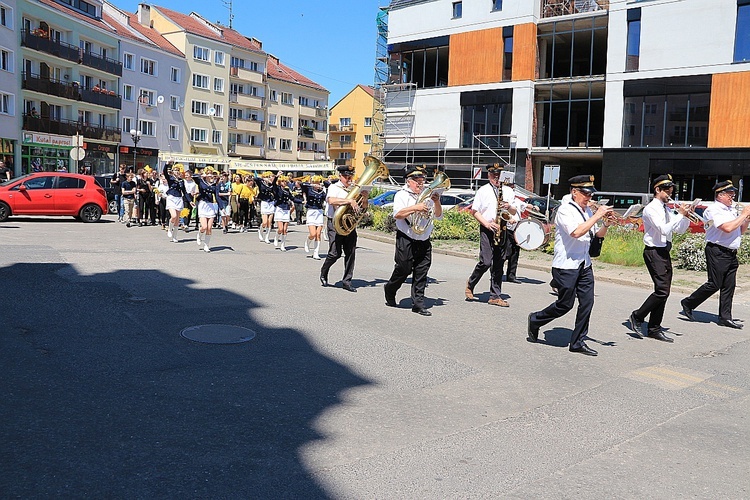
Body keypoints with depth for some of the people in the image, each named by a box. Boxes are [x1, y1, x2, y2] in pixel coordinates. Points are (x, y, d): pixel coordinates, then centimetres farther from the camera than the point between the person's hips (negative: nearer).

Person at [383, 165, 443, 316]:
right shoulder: (402, 195, 0)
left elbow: (438, 215, 12)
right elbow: (397, 214, -16)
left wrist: (437, 202, -6)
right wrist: (415, 208, -23)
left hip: (424, 241, 5)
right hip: (406, 240, -5)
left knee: (421, 272, 2)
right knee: (404, 270, 1)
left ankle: (418, 304, 6)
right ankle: (389, 291, 27)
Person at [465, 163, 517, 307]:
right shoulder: (483, 191, 3)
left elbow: (514, 212, 17)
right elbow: (474, 211, 0)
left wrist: (509, 207, -5)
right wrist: (487, 224, -12)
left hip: (502, 230, 4)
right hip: (487, 230, -4)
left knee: (499, 264, 4)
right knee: (486, 262, -12)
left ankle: (495, 296, 10)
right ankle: (470, 285, 12)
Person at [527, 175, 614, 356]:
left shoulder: (587, 211, 10)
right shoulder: (565, 210, -12)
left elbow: (599, 234, 19)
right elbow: (576, 232, -27)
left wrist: (606, 223, -1)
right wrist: (597, 216, -22)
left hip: (584, 265, 7)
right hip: (566, 265, -7)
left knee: (587, 303, 3)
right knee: (565, 305, 0)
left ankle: (578, 342, 12)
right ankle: (535, 320, 24)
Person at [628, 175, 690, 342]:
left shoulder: (666, 209, 16)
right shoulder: (651, 209, -11)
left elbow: (679, 230, 16)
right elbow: (664, 230, -23)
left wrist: (687, 216, 1)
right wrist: (680, 215, -17)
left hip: (665, 252, 9)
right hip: (654, 252, -9)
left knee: (663, 291, 8)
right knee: (662, 290, -14)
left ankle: (654, 329, 14)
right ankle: (638, 316, 3)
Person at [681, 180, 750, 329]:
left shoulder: (731, 209, 18)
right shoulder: (714, 209, -10)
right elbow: (727, 228, -22)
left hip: (731, 253, 8)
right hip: (717, 251, -8)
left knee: (729, 286, 6)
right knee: (714, 284, -6)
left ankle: (725, 317, 10)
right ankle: (688, 303, 9)